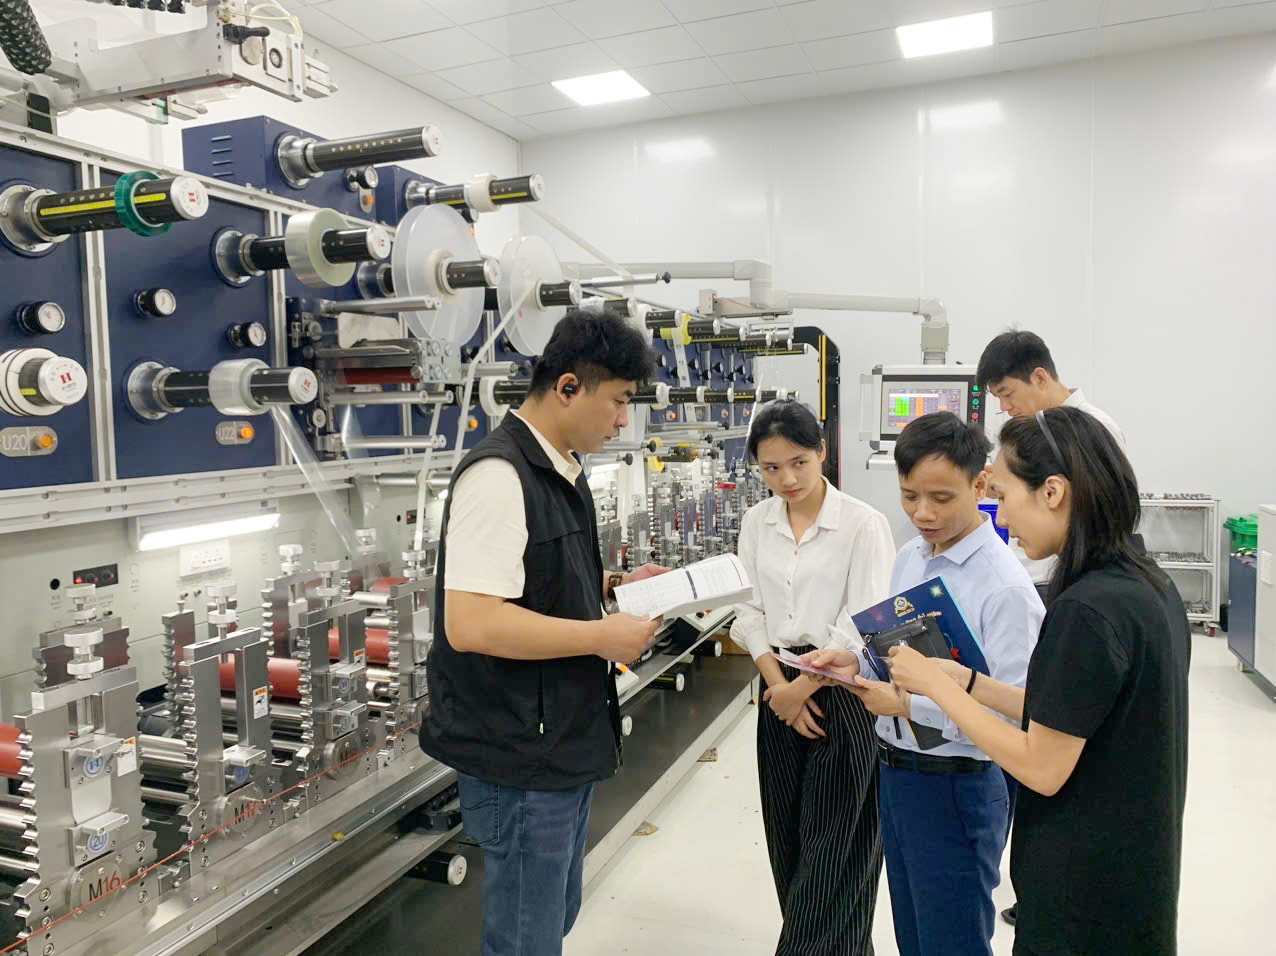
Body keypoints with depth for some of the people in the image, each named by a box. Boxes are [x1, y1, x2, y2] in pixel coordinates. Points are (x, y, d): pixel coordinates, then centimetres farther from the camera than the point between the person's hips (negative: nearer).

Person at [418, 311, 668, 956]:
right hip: (522, 758, -9)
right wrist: (603, 637, -23)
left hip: (568, 746, 9)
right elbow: (470, 623, -29)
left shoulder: (561, 474, 9)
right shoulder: (499, 476, -22)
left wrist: (614, 585, 4)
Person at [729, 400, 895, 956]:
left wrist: (804, 687, -12)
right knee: (788, 836, 13)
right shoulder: (756, 524, 4)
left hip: (842, 690, -5)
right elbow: (750, 611, 5)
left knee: (832, 843, 1)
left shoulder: (863, 524, -11)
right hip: (779, 689, 5)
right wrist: (778, 683, -6)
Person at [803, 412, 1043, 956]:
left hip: (956, 787, -7)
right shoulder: (908, 560, 3)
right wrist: (859, 662, -4)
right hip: (896, 771, 7)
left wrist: (908, 705, -25)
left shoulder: (1003, 585, -22)